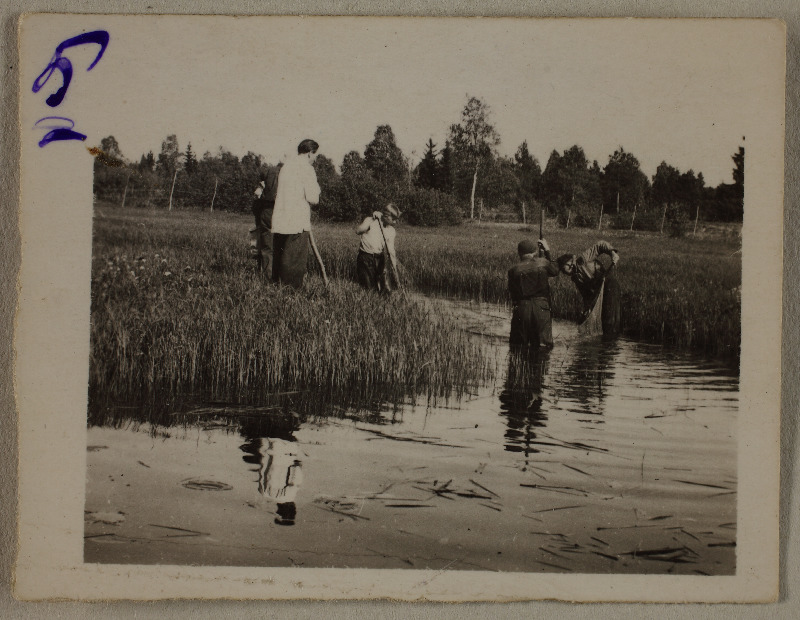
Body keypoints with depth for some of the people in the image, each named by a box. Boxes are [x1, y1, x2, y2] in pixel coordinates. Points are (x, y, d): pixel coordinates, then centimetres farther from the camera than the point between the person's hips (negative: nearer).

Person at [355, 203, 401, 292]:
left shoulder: (391, 231, 5)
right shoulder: (370, 221, -5)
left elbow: (391, 251, 0)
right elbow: (358, 231, -22)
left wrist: (395, 267, -11)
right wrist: (371, 220, -25)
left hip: (379, 258, 4)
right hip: (365, 258, -4)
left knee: (384, 289, -1)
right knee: (370, 289, -6)